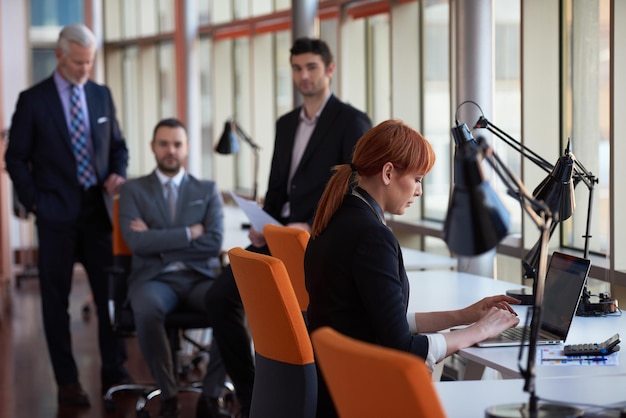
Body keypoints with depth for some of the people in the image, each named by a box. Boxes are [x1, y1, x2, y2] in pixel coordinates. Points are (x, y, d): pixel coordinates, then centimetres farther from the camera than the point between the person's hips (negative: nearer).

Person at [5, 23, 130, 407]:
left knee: (111, 293, 2)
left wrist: (118, 174, -2)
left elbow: (118, 145, 17)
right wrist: (35, 201, -6)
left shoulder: (102, 95, 8)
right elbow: (16, 158, 1)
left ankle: (115, 375, 11)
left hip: (99, 209, 3)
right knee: (56, 299, 3)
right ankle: (68, 382, 10)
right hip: (57, 215, -3)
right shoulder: (33, 100, -2)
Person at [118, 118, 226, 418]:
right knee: (147, 311, -38)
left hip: (200, 278, 1)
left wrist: (159, 240, -5)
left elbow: (214, 243, -2)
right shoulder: (133, 190, 10)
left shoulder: (208, 190, 14)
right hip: (155, 278, -1)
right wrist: (189, 233, -6)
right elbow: (137, 242, -6)